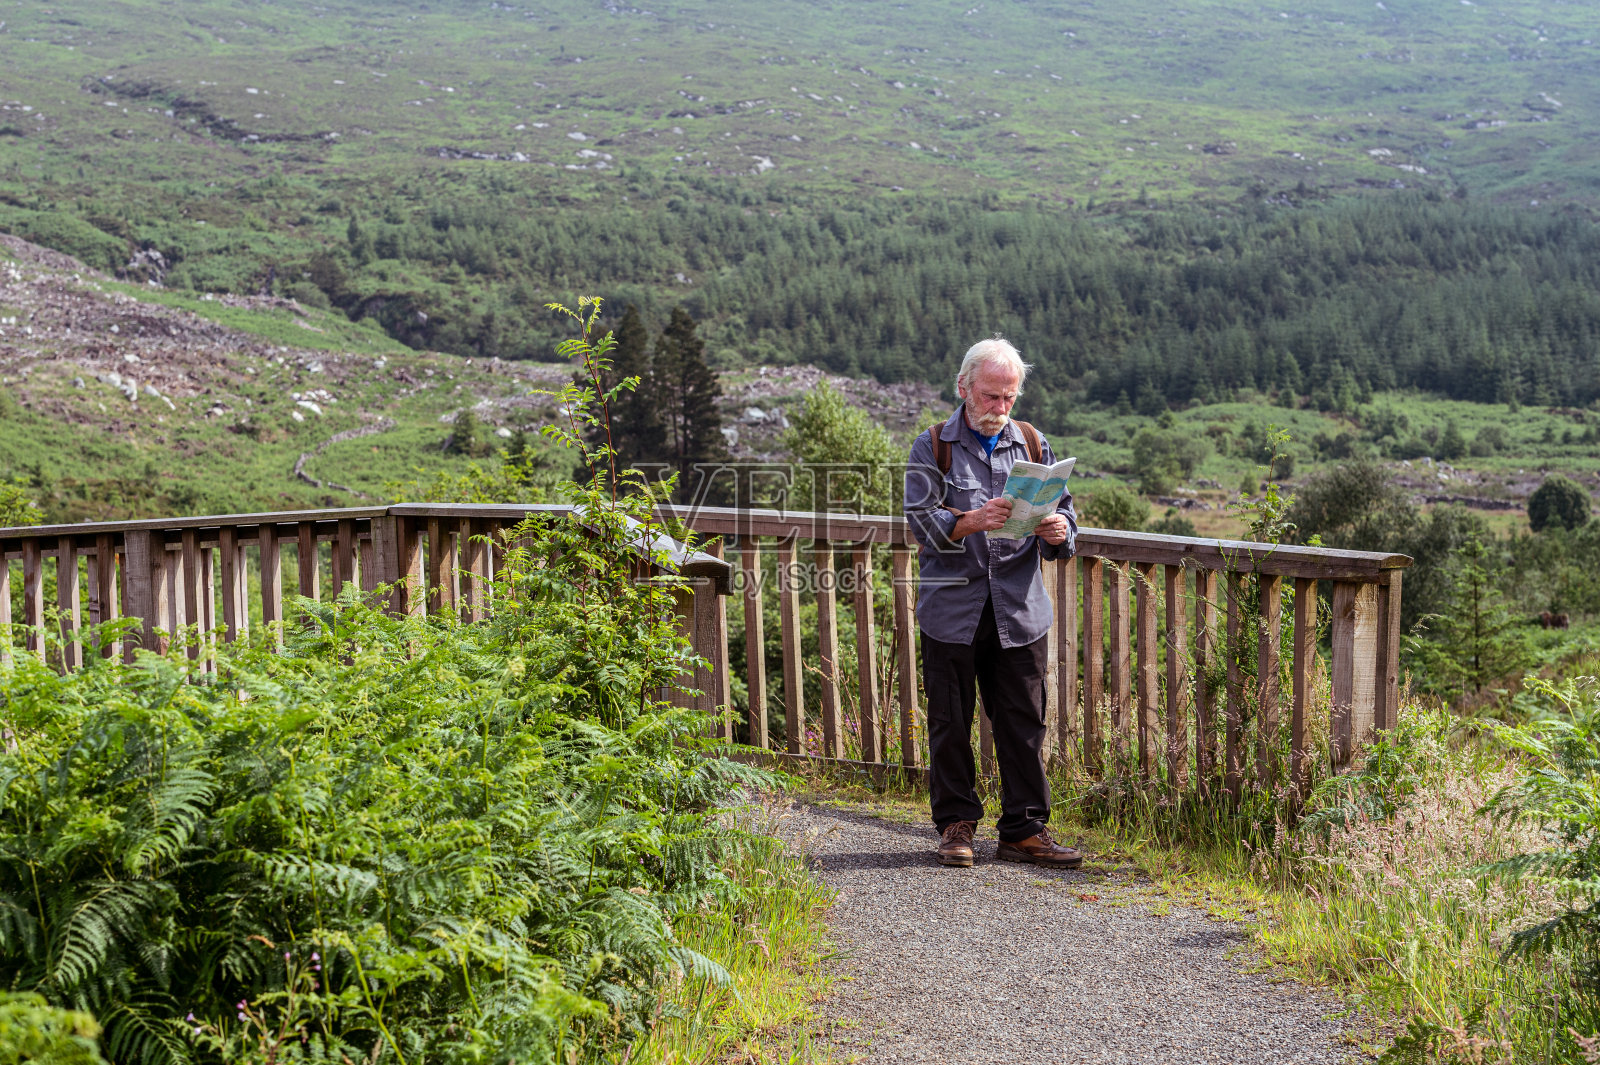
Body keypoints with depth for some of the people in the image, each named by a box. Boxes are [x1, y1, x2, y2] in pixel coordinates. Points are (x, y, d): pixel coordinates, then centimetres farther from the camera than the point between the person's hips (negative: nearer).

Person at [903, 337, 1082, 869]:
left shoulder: (1033, 444, 12)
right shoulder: (932, 447, 3)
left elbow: (1062, 509, 11)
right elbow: (922, 521, -7)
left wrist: (1058, 530, -13)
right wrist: (974, 520, -25)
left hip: (1020, 609, 2)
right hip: (952, 606, -2)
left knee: (1024, 723, 3)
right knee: (950, 724, 5)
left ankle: (1025, 829, 12)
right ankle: (956, 825, 17)